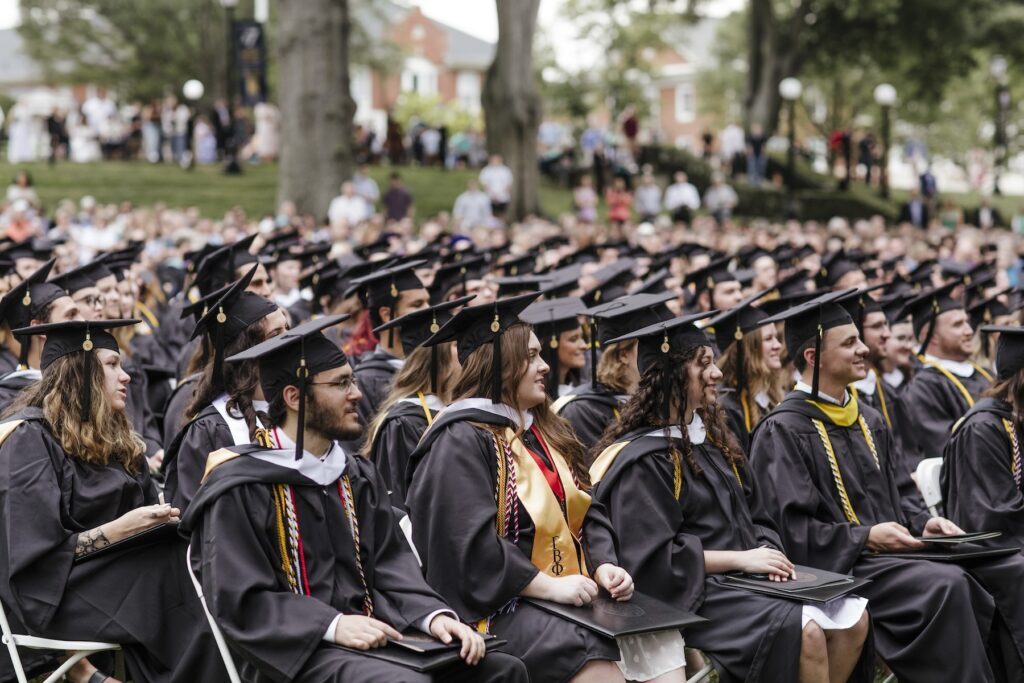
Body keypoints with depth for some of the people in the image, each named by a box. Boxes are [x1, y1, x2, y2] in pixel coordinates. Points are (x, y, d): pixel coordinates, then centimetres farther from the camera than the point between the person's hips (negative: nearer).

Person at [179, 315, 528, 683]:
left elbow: (390, 569, 9)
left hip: (368, 638, 7)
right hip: (290, 653, -7)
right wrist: (333, 625, -23)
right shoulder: (239, 489, -6)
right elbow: (239, 601, -11)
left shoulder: (359, 478, 15)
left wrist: (434, 615, -11)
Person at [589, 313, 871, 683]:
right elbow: (654, 556, -18)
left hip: (745, 577, 8)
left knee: (853, 617, -9)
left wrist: (768, 553, -4)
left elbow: (754, 518, 18)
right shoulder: (642, 461, -11)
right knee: (804, 630, -27)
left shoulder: (710, 435, 14)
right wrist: (740, 558, -16)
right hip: (690, 593, -8)